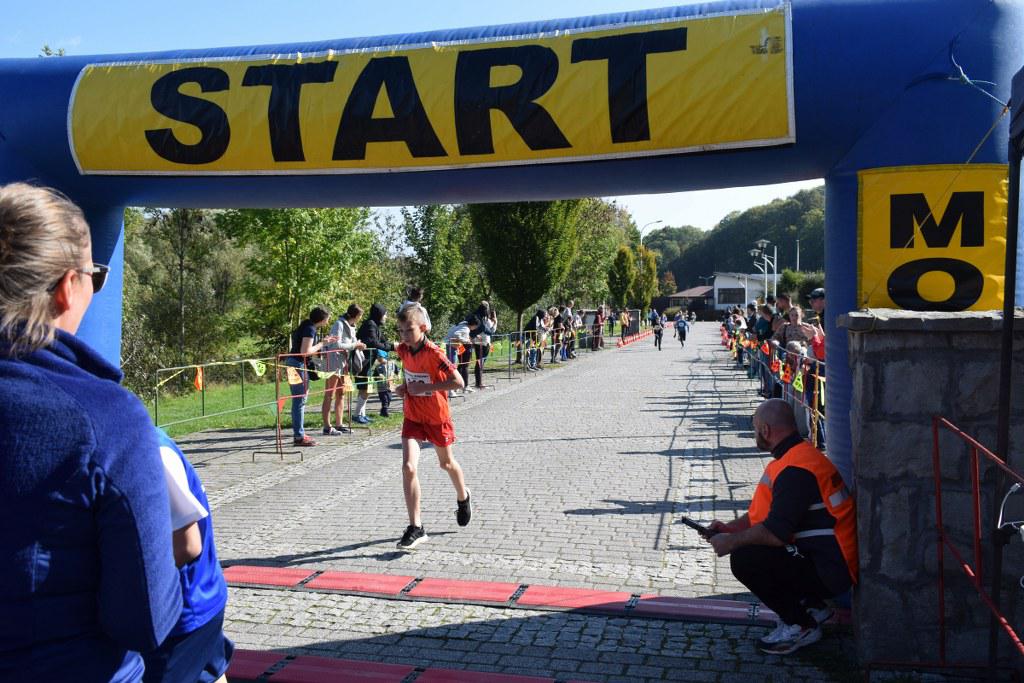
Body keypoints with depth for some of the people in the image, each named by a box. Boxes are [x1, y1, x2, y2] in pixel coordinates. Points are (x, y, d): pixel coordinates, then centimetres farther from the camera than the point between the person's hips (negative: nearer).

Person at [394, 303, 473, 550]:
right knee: (408, 467, -13)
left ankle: (463, 497, 51)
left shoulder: (433, 352, -25)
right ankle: (416, 528, -8)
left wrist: (425, 387, -29)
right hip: (413, 416, 4)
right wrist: (406, 385, -1)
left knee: (446, 463, 18)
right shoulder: (403, 350, -6)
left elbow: (458, 382, -30)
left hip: (437, 416, -4)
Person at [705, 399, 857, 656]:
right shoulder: (800, 455, 12)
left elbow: (776, 532, -28)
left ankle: (801, 626, -3)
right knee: (747, 545, 16)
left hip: (828, 572, -11)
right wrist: (730, 528, 6)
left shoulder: (795, 470, -23)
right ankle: (812, 606, 19)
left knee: (744, 559, -21)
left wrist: (731, 542, -13)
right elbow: (764, 513, 18)